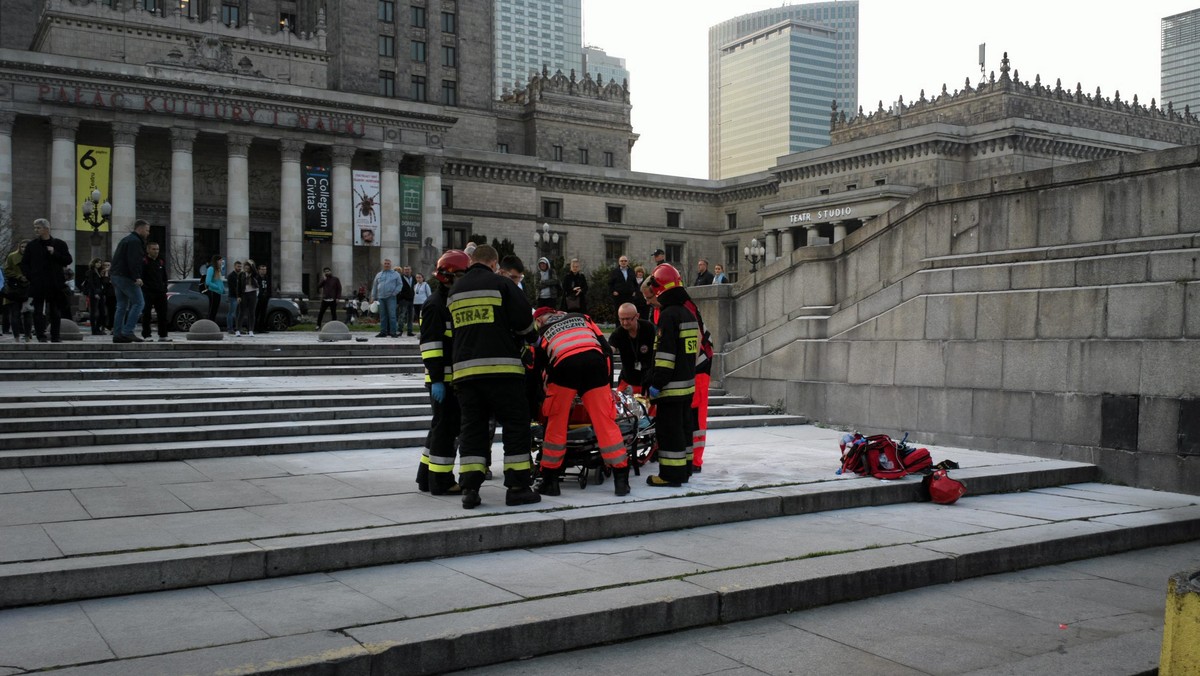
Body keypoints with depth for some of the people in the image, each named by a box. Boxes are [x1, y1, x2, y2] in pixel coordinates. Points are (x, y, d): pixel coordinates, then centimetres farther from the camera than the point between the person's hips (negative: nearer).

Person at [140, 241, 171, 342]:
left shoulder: (161, 262, 16)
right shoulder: (143, 262, -3)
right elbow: (140, 277, -8)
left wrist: (164, 289, 13)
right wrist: (144, 288, -15)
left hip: (160, 292, 6)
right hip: (148, 293, -6)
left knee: (162, 314, 6)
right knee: (146, 314, -4)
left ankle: (163, 335, 12)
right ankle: (146, 335, -1)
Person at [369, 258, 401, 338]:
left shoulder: (396, 274, 8)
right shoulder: (379, 275, 17)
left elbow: (399, 285, 5)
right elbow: (374, 286, 19)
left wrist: (394, 293, -8)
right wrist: (373, 297, 13)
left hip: (391, 298, -3)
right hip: (381, 298, 4)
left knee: (392, 315, -9)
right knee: (382, 316, 5)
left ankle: (393, 332, -9)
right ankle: (383, 332, 10)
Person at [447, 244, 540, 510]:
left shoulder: (455, 290, 14)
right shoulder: (501, 284, -3)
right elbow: (523, 319, -4)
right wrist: (533, 338, 16)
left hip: (465, 368, 5)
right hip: (501, 367, -5)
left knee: (472, 427, 9)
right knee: (516, 425, 3)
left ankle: (470, 488, 3)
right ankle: (518, 487, 2)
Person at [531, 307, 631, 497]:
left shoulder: (542, 332, 30)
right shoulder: (581, 318, 33)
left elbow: (535, 369, 29)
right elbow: (606, 348, 22)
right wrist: (608, 383, 26)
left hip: (564, 365, -1)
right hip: (595, 362, 1)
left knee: (556, 424, 12)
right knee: (605, 422, 6)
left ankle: (549, 480, 16)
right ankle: (621, 479, 6)